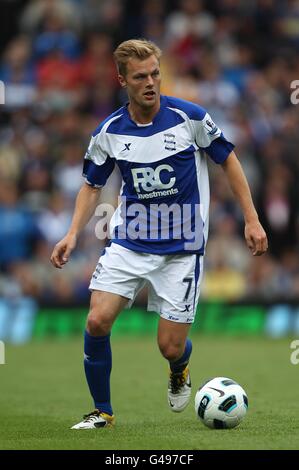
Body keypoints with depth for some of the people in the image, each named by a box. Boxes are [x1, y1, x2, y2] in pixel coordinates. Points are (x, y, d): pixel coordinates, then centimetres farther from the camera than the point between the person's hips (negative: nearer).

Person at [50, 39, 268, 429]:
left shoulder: (189, 117, -10)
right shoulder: (109, 132, -3)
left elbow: (228, 161, 1)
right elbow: (92, 186, 9)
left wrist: (252, 219, -1)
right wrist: (73, 234, -6)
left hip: (181, 248, -2)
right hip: (128, 244, 2)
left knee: (171, 347, -4)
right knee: (97, 322, -16)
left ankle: (179, 371, 36)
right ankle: (102, 411, 5)